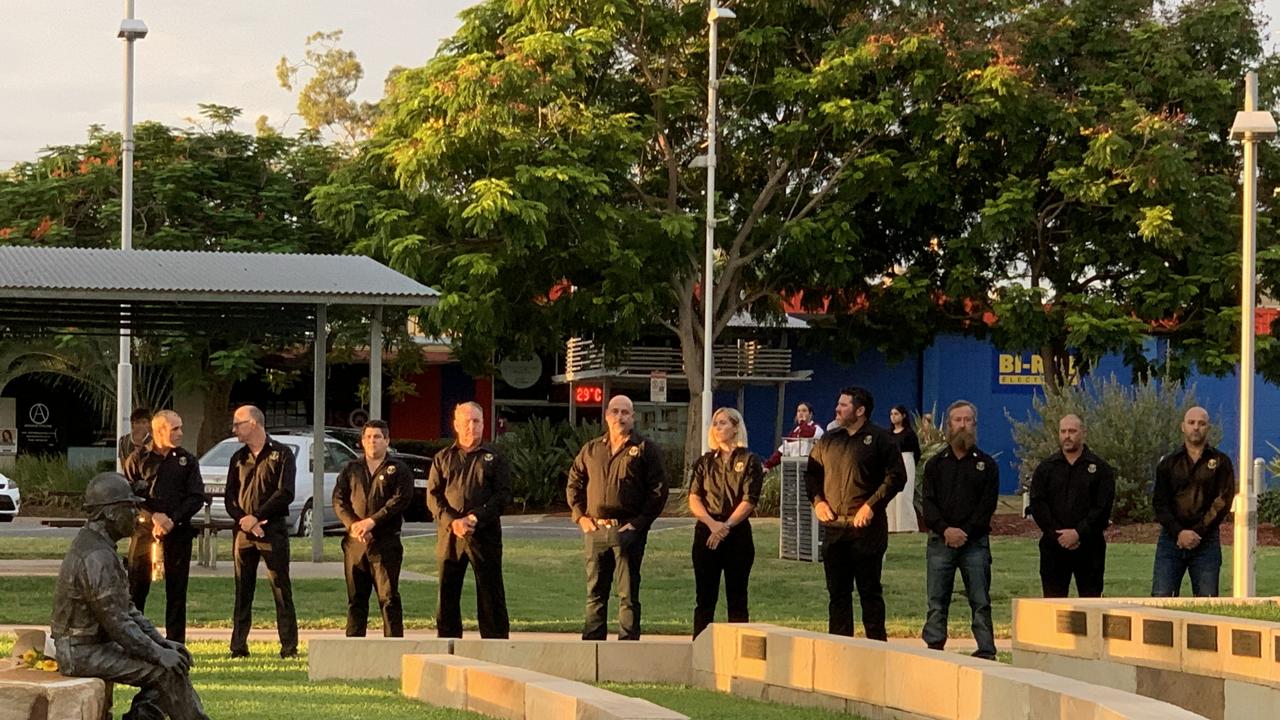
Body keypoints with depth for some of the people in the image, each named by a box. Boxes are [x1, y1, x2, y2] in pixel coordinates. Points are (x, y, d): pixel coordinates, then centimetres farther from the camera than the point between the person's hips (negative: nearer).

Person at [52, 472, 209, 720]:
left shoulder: (100, 548, 12)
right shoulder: (96, 558, -23)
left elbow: (126, 608, 17)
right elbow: (117, 622, -24)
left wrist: (160, 642, 8)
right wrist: (159, 654, -18)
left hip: (96, 642, 11)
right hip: (84, 653, -11)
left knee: (177, 656, 6)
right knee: (168, 670, -14)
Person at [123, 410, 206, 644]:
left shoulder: (187, 461, 9)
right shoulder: (138, 458, 5)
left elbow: (196, 497, 4)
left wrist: (172, 520, -10)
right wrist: (154, 516, -13)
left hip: (178, 531, 1)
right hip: (144, 528, -1)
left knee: (176, 590, 2)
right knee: (136, 587, -2)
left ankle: (175, 642, 7)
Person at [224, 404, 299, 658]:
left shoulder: (281, 454, -1)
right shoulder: (238, 458, 15)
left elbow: (285, 494, -9)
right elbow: (230, 497, 11)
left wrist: (256, 517, -14)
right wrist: (242, 519, -8)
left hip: (273, 530, -5)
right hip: (243, 532, 5)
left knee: (281, 590, -5)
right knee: (242, 591, 4)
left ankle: (289, 646, -4)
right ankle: (238, 646, 7)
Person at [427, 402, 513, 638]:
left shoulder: (494, 458, 7)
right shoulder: (443, 459, 12)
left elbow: (503, 495, -2)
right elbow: (433, 496, 5)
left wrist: (475, 518, -14)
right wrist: (452, 522, -11)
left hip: (485, 534, -2)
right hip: (448, 535, 2)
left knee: (491, 595, -1)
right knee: (447, 596, 4)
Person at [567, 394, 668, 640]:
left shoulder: (645, 450, 1)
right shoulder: (591, 449, 13)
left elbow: (658, 490, -4)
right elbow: (573, 483, 18)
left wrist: (639, 522, -10)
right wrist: (580, 516, 6)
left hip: (628, 530, -4)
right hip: (595, 530, 4)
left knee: (628, 595, -1)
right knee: (595, 593, 8)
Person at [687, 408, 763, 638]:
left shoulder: (749, 461, 2)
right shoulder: (704, 462, 12)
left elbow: (749, 501, -6)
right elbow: (694, 499, 4)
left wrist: (725, 526, -15)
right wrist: (712, 523, -14)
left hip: (738, 532, -3)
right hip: (706, 533, 3)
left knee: (737, 597, 0)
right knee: (704, 597, 2)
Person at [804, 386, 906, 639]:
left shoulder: (880, 440, -2)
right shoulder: (828, 440, 15)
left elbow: (896, 477, -7)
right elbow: (811, 473, 22)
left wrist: (871, 506, -14)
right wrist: (817, 501, 4)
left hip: (866, 528, -5)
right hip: (833, 528, 5)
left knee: (870, 590, -2)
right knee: (837, 591, 8)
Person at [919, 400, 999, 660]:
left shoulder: (986, 464, 7)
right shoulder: (935, 464, 13)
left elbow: (988, 505, -1)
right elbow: (928, 502, 4)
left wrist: (965, 532, -12)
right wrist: (945, 530, -12)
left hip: (975, 542, -2)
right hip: (940, 541, 2)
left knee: (980, 602, -2)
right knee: (937, 602, 1)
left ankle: (986, 652, -2)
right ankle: (934, 648, 3)